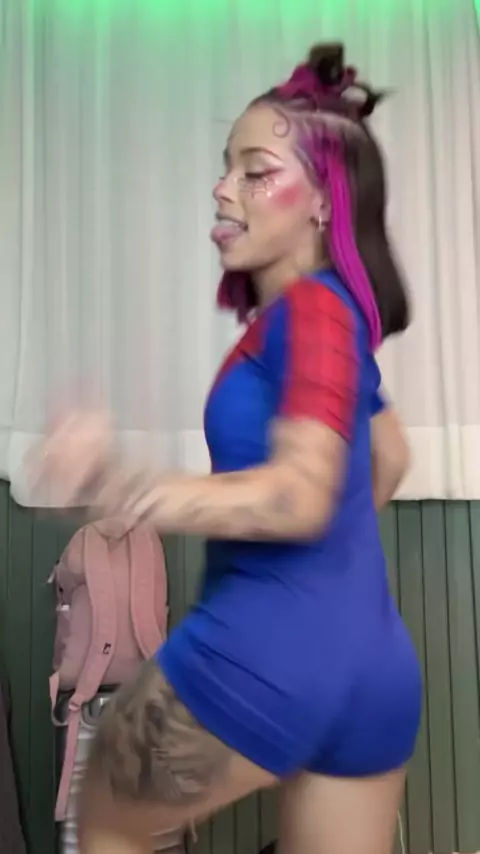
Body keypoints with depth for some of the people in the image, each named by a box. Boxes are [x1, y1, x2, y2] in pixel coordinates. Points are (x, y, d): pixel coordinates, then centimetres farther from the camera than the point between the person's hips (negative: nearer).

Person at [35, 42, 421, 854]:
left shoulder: (313, 304, -11)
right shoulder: (339, 312, 16)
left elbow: (302, 494, -24)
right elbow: (390, 459, 27)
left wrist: (124, 491, -37)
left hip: (267, 645, -8)